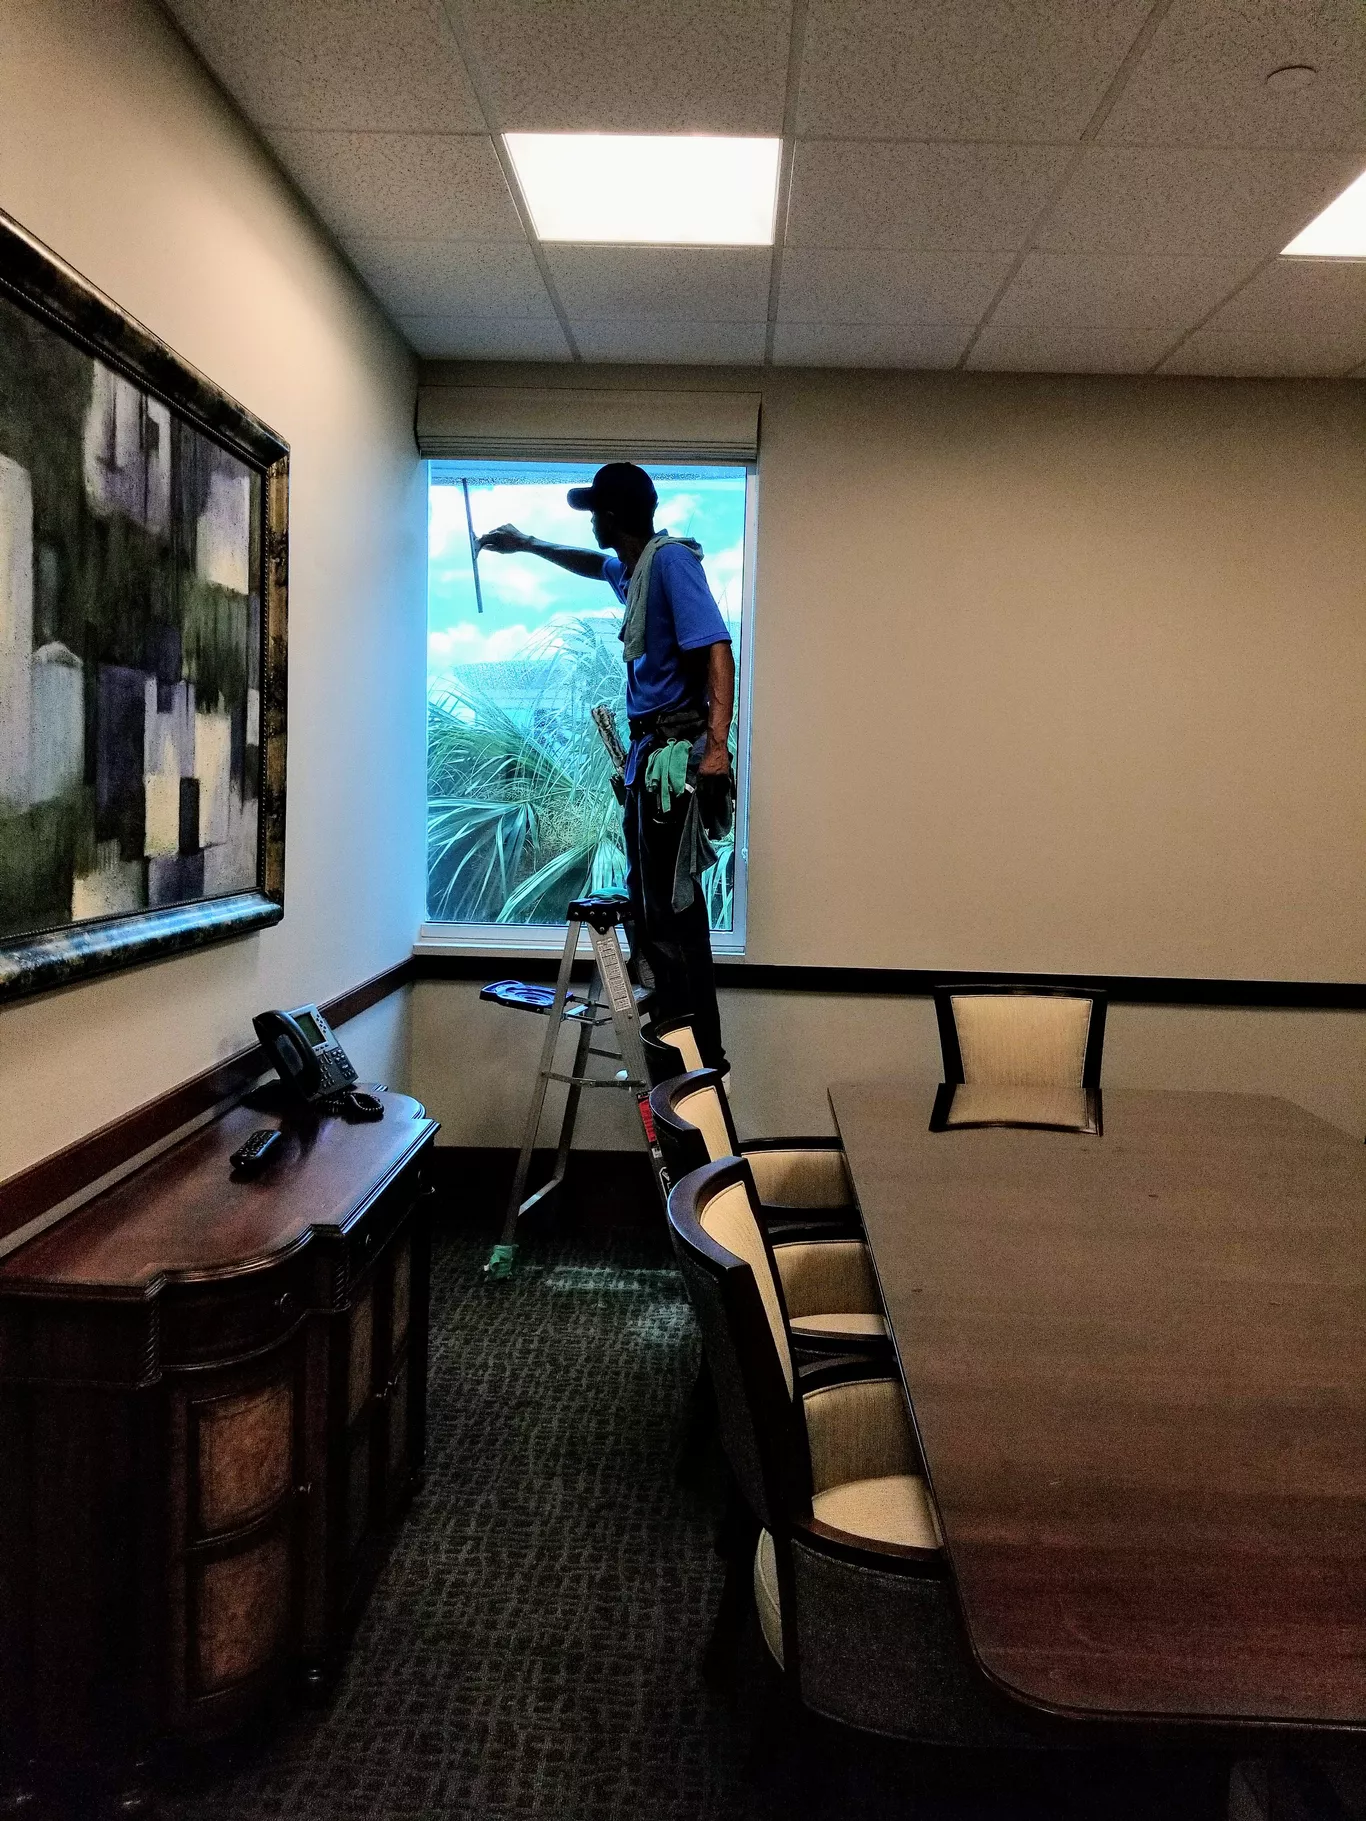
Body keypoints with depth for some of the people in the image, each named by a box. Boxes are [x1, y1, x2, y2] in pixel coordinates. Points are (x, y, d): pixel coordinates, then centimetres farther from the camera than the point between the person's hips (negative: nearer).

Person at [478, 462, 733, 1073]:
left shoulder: (670, 559, -10)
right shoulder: (633, 568, 18)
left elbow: (716, 649, -22)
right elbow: (594, 564, 42)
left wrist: (717, 743, -32)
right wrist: (526, 545, 53)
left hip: (674, 756, -10)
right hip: (651, 754, 10)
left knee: (665, 909, -13)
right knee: (665, 903, 13)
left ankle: (697, 1058, -11)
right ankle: (697, 1050, 22)